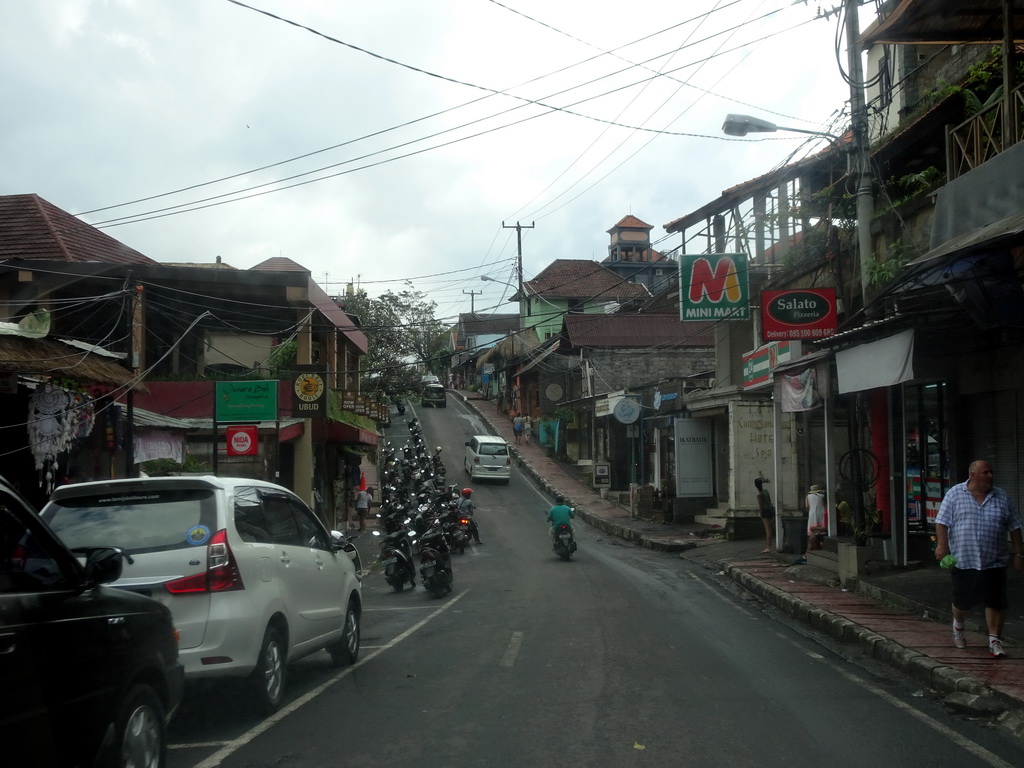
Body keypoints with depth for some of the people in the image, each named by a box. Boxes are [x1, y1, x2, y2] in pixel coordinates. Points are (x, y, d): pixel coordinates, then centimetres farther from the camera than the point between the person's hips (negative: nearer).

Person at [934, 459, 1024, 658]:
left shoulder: (1001, 497, 6)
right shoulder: (955, 494, -1)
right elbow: (942, 522, -4)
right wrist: (942, 545, -15)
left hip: (994, 563, 1)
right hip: (962, 561, -1)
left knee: (995, 603, -4)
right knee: (962, 602, 10)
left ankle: (995, 640, 6)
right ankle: (958, 627, 38)